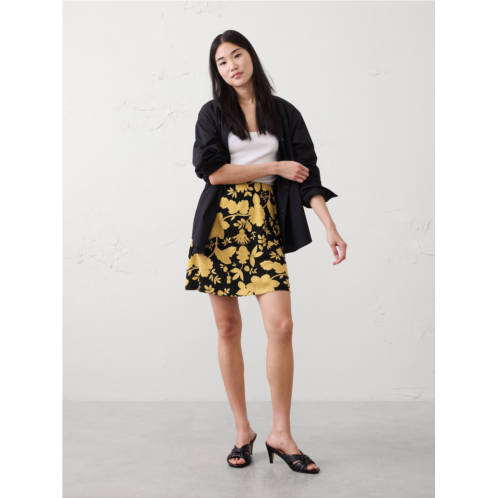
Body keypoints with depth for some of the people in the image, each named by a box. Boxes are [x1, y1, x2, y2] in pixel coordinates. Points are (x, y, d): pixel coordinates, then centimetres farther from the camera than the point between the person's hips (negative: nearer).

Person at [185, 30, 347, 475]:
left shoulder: (284, 113, 10)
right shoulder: (213, 113, 8)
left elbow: (308, 174, 4)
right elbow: (212, 171, -5)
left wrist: (331, 227, -8)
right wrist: (276, 167, -4)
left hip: (264, 224, 0)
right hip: (221, 223, 0)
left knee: (281, 325, -12)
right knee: (228, 328, 3)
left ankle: (281, 434, 4)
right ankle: (243, 431, 18)